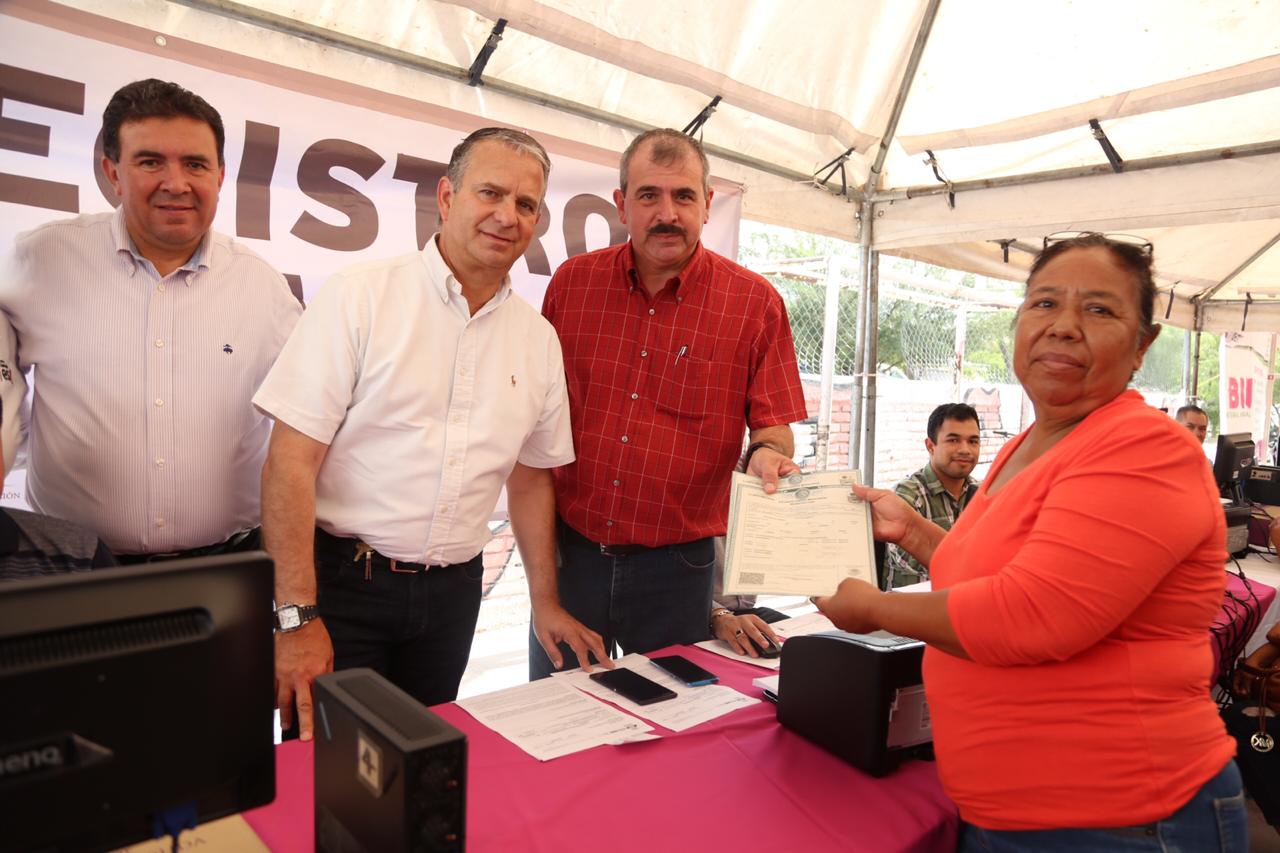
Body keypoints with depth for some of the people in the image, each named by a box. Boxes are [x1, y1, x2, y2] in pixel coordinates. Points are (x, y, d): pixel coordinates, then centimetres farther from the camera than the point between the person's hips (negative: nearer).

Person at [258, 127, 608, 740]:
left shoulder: (538, 339, 5)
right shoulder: (361, 296, -10)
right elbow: (291, 460, -13)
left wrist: (546, 602, 12)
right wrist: (297, 615, -18)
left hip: (452, 593, 5)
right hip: (342, 580, -4)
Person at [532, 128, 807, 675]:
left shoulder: (755, 303, -5)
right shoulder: (572, 282, 1)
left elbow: (773, 425, -1)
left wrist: (766, 455, -24)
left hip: (677, 565, -2)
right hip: (569, 549, 2)